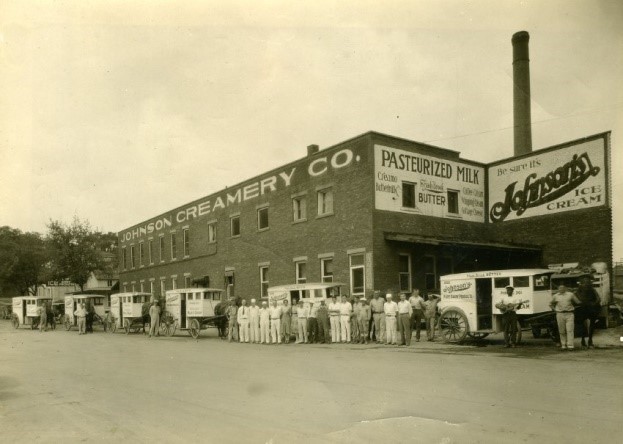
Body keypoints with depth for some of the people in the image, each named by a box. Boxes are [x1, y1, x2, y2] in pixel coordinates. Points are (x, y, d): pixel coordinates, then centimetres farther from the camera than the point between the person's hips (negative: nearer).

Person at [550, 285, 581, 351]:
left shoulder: (570, 294, 6)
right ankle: (563, 345, 11)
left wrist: (572, 307, 11)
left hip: (569, 314, -1)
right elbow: (551, 304, 22)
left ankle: (570, 345, -7)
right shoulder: (555, 296, 9)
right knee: (562, 331, 4)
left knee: (570, 330, -7)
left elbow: (578, 302, 15)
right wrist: (555, 309, 10)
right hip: (560, 315, 2)